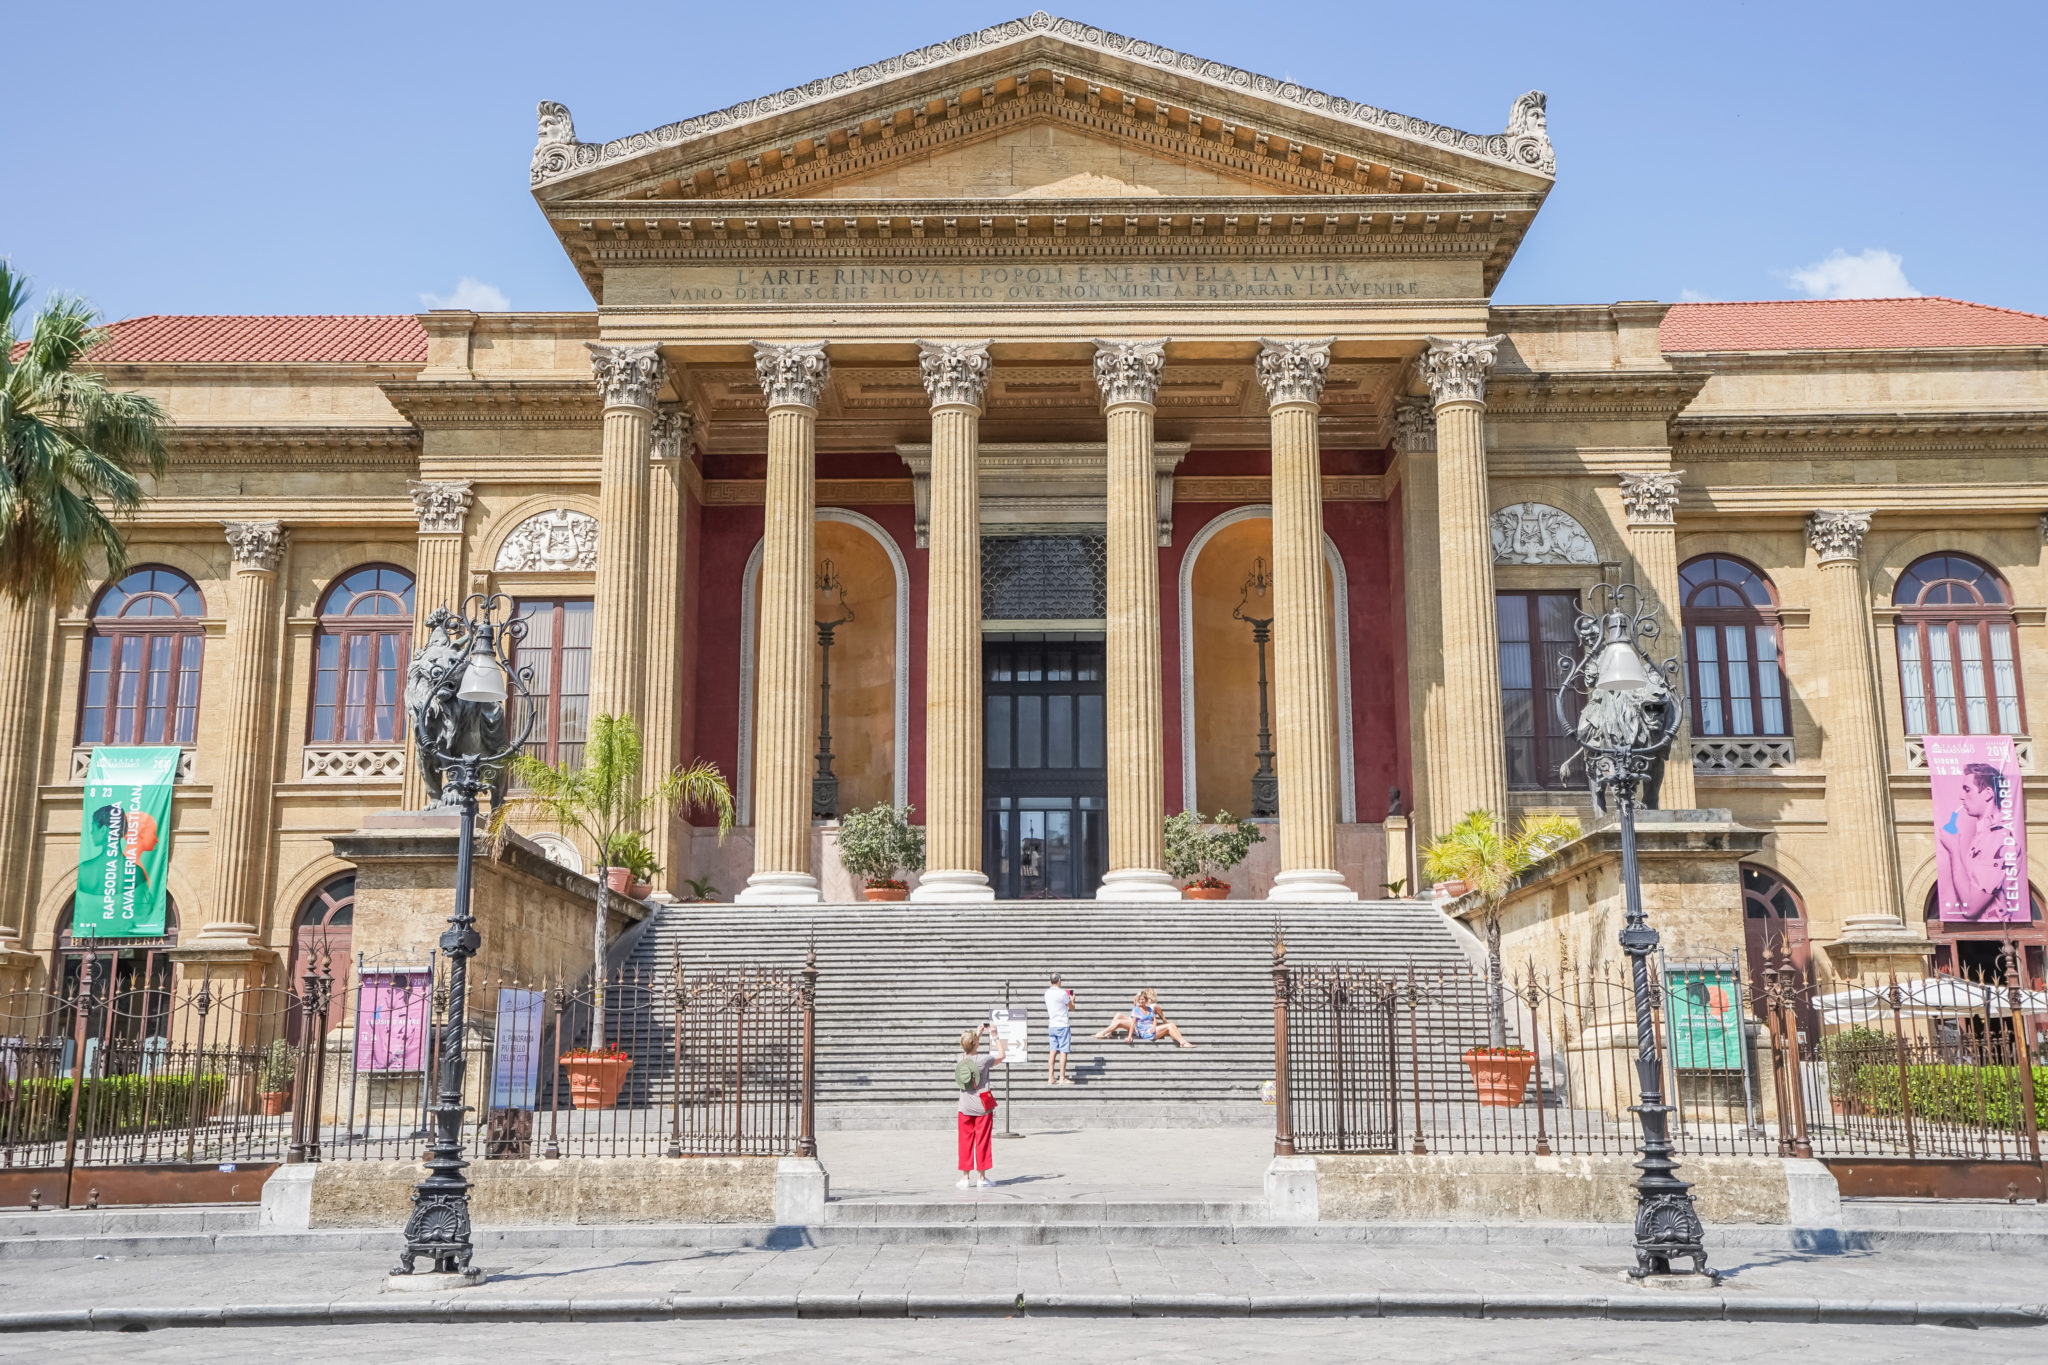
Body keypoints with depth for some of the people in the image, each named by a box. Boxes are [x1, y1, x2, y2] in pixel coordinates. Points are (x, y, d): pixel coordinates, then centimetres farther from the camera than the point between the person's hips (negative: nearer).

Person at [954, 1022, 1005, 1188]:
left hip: (965, 1108, 3)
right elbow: (1001, 1055, 2)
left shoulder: (961, 1059, -2)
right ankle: (981, 1176, 10)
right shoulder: (983, 1059, -15)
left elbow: (970, 1050, 21)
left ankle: (965, 1176, 9)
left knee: (965, 1142, 9)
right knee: (982, 1141, 6)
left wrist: (978, 1032, 24)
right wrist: (995, 1036, 7)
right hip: (982, 1107, -3)